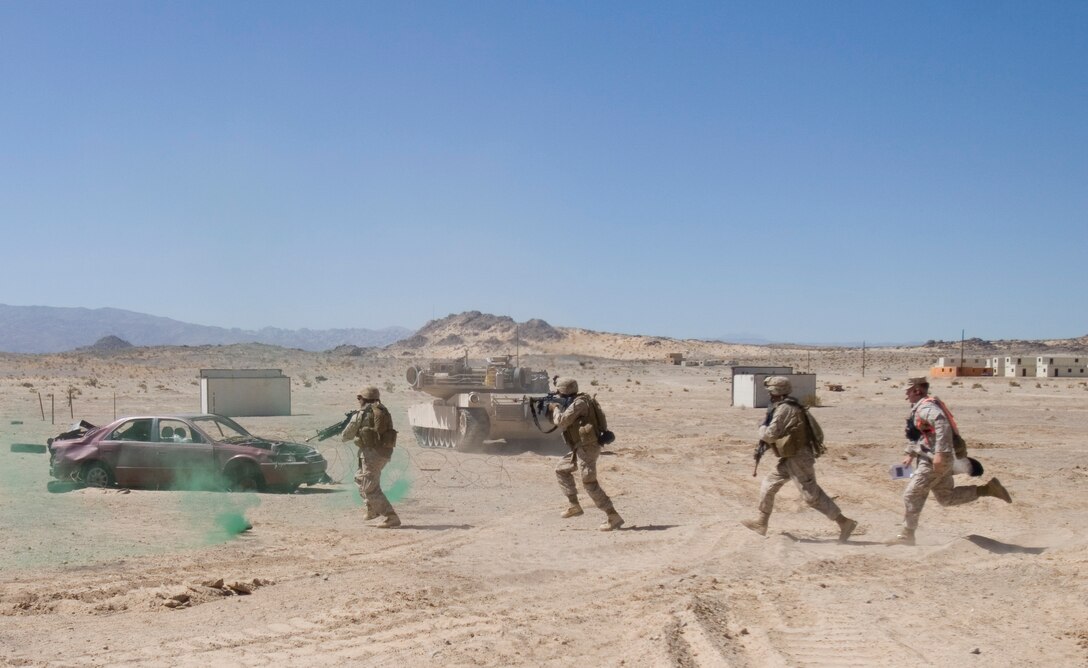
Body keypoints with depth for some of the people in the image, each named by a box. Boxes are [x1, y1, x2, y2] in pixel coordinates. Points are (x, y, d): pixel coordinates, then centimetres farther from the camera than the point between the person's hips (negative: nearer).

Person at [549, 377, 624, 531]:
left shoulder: (579, 403, -15)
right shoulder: (574, 403, 16)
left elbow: (561, 422, -18)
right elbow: (562, 426, 25)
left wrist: (555, 409, 0)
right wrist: (551, 411, 15)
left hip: (587, 448, -11)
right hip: (580, 448, 11)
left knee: (589, 483, -15)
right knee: (561, 470, 21)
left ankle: (613, 517, -17)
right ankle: (575, 506, 23)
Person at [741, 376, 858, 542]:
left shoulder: (784, 409, -18)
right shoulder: (789, 407, 14)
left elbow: (770, 435, -18)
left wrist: (762, 428, 1)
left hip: (798, 458, -10)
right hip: (791, 458, 10)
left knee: (811, 494, -7)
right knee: (768, 485, 13)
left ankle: (844, 522, -2)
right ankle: (761, 523, 20)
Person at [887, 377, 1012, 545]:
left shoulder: (926, 407, -17)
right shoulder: (919, 407, 16)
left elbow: (942, 424, -33)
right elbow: (918, 434, 28)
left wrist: (940, 453, -37)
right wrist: (910, 455, 26)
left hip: (935, 461, -10)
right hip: (932, 460, 10)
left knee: (912, 496, -5)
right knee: (946, 497, 16)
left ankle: (906, 536, 2)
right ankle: (988, 489, 16)